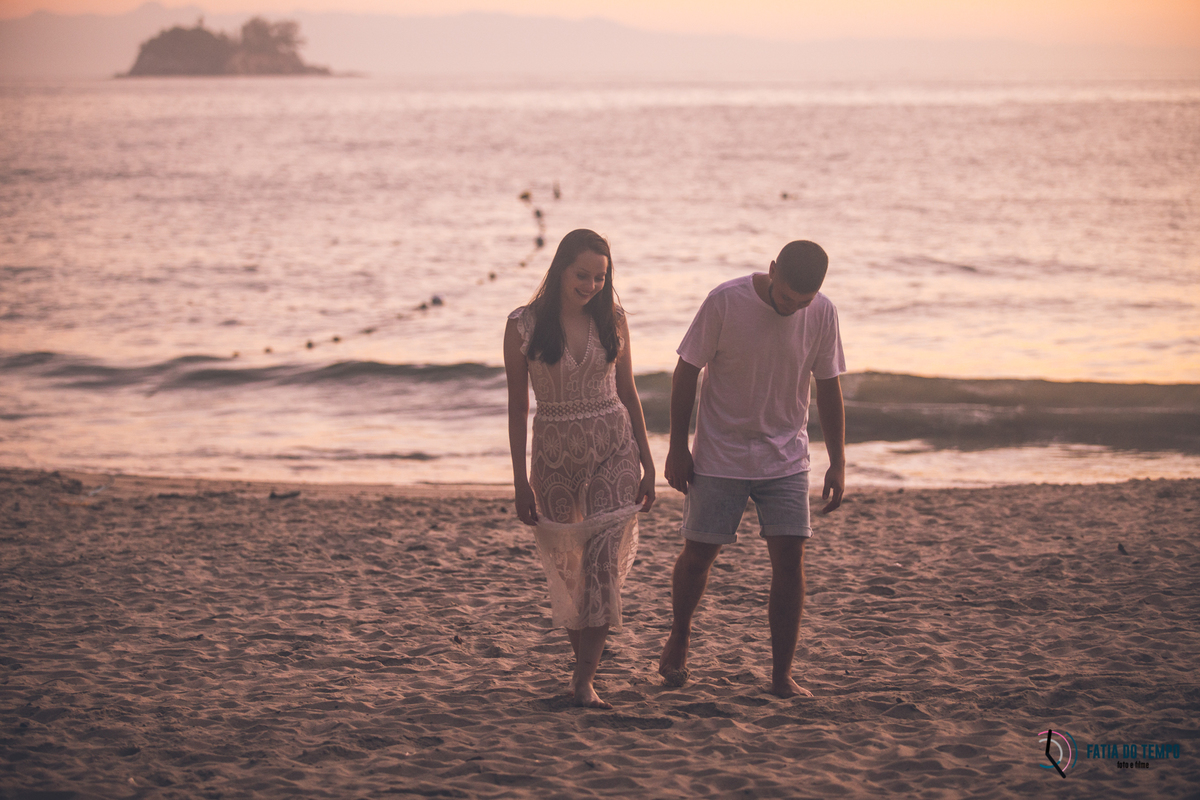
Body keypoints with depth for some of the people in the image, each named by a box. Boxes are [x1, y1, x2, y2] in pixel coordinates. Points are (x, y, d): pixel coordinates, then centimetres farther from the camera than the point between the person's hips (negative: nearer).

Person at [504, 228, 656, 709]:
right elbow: (517, 407, -1)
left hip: (614, 451, 0)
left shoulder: (611, 319, 1)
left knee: (604, 561, -12)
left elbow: (627, 392, 10)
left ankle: (584, 680, -13)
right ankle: (584, 658, 29)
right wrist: (521, 482, -2)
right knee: (564, 565, 9)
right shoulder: (523, 326, -5)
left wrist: (647, 463, 9)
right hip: (555, 455, 0)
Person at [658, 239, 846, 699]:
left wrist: (838, 462, 2)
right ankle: (679, 636, 33)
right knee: (698, 553, 4)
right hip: (719, 455, -2)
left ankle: (782, 675, 2)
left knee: (790, 557, -6)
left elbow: (828, 388, 3)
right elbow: (686, 372, -7)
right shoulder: (725, 302, -17)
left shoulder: (822, 314, -8)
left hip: (786, 458, 2)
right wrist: (677, 447, -7)